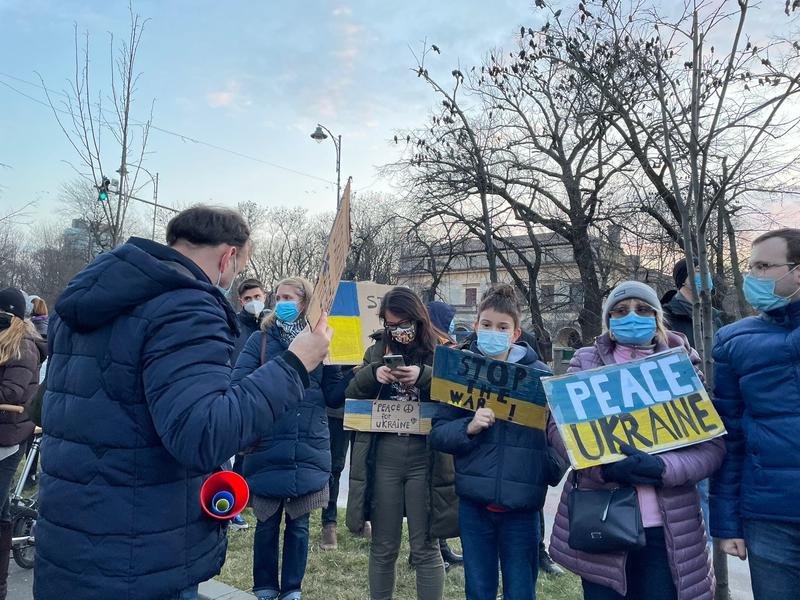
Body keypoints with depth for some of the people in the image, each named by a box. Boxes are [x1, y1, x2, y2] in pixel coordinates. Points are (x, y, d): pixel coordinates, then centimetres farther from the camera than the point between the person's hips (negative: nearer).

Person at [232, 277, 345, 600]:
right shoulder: (260, 339, 1)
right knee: (267, 523, 12)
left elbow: (334, 396, 2)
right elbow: (238, 385, -8)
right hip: (267, 448, -1)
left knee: (298, 525, 13)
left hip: (308, 449, 1)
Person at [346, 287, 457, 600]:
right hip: (382, 457, 3)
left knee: (425, 549, 8)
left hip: (426, 458, -2)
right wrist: (372, 374, -13)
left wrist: (424, 375, -23)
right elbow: (351, 394, 5)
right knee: (383, 547, 15)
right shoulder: (376, 352, 10)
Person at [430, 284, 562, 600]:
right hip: (474, 501, 1)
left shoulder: (540, 374, -4)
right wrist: (469, 427, -18)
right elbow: (438, 433, -1)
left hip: (521, 503, -1)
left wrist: (552, 477, -10)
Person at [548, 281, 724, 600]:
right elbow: (559, 427, -5)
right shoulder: (586, 363, 3)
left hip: (668, 528, 1)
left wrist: (663, 468, -18)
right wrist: (604, 465, -21)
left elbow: (713, 445, -1)